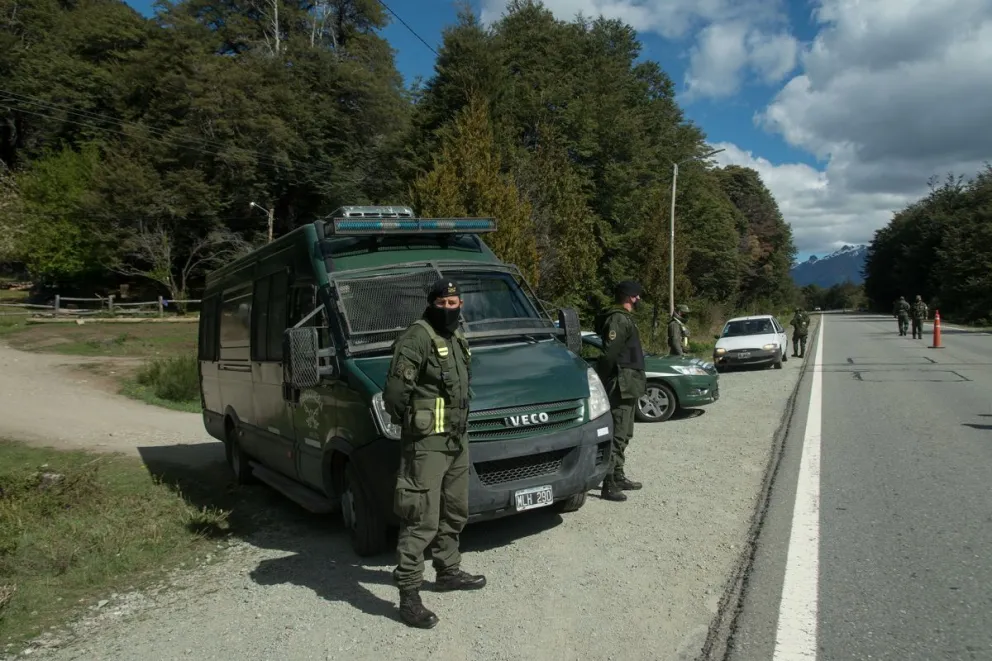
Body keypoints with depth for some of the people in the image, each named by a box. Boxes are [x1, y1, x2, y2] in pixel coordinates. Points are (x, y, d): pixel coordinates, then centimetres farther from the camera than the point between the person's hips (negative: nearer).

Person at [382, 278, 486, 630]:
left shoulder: (457, 338, 15)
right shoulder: (416, 337, -15)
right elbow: (395, 391, -21)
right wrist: (410, 423, -11)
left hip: (457, 440, 9)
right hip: (426, 443, -9)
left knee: (454, 512, 20)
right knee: (422, 520, -8)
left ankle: (448, 571, 37)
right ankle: (409, 596, 1)